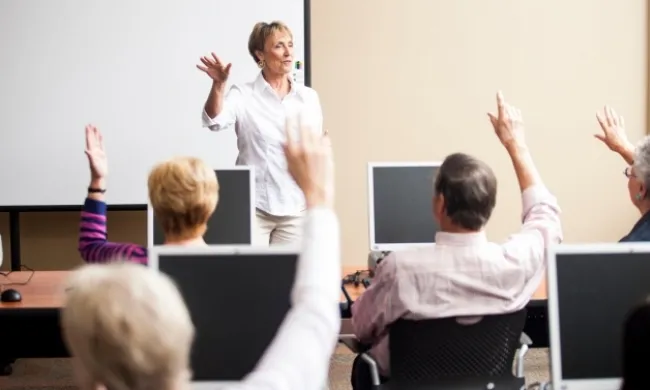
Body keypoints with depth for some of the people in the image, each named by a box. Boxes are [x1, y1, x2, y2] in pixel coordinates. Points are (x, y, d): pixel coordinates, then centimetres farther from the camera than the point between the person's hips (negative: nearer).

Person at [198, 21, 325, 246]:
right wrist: (218, 84, -40)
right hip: (253, 208, -3)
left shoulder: (308, 97, 7)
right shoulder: (243, 95, -4)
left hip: (296, 208, 4)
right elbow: (215, 121, -22)